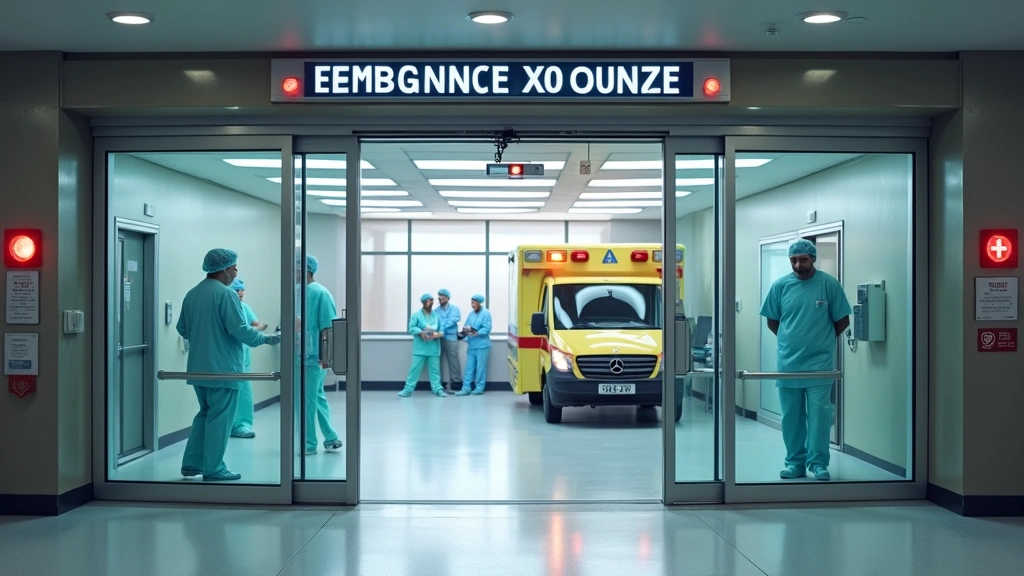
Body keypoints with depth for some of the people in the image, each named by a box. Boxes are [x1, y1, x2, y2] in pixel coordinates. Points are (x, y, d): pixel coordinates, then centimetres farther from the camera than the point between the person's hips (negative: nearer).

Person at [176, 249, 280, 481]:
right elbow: (240, 330, -20)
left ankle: (191, 463, 19)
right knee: (219, 418, 1)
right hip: (222, 368, -8)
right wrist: (267, 339, -6)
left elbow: (182, 328, 15)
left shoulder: (192, 294, 8)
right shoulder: (226, 294, -15)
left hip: (198, 367, 8)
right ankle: (214, 469, 5)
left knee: (205, 413, 19)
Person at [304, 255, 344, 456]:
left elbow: (328, 327, -15)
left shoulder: (320, 293, -13)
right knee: (317, 397, 14)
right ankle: (331, 438, 24)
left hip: (313, 356, -8)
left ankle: (309, 443, 7)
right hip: (301, 355, 8)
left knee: (307, 400, -2)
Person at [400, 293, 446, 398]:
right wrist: (420, 332, -21)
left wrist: (440, 334, -13)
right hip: (420, 348, -3)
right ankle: (408, 389, 1)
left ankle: (437, 388, 13)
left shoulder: (437, 316, 9)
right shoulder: (417, 315, 0)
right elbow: (411, 328, -5)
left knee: (434, 369, 7)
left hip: (434, 348, 3)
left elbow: (442, 329, 9)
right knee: (415, 368, -3)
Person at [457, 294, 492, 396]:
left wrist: (475, 333, -25)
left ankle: (480, 388, 10)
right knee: (469, 367, 4)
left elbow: (487, 329, -15)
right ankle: (466, 388, 4)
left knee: (480, 367, 1)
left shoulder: (486, 313, -8)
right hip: (472, 345, 6)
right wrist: (465, 330, -9)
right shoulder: (471, 314, 13)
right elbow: (466, 326, 13)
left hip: (482, 345, -6)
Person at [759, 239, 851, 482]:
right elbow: (772, 321, 12)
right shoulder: (780, 285, 2)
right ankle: (795, 462, 17)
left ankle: (818, 463, 5)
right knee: (791, 417, 8)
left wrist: (820, 339, 10)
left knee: (819, 415, -3)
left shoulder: (829, 284, -5)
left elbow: (842, 321, 3)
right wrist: (792, 340, 12)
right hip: (788, 363, 3)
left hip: (819, 363, -2)